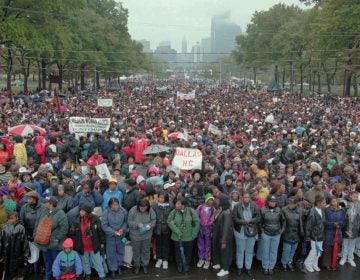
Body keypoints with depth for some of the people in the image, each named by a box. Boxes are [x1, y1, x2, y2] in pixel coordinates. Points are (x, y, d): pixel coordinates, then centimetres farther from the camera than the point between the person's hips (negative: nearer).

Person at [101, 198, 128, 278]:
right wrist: (114, 232, -21)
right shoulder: (106, 213, -19)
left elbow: (126, 222, -1)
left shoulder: (123, 211, -15)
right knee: (111, 253, 10)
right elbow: (104, 225, -15)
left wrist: (123, 229, -16)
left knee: (120, 251, 20)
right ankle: (113, 269, 28)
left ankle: (119, 266, 43)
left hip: (121, 236, 2)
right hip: (110, 236, -2)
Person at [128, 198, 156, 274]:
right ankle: (136, 265, 38)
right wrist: (137, 224, -29)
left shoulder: (150, 211, -16)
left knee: (146, 250, 17)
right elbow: (129, 222, -15)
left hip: (147, 235, 1)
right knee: (136, 251, 17)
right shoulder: (133, 210, -20)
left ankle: (145, 264, 38)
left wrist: (149, 226, -24)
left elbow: (153, 220, -5)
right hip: (135, 235, -1)